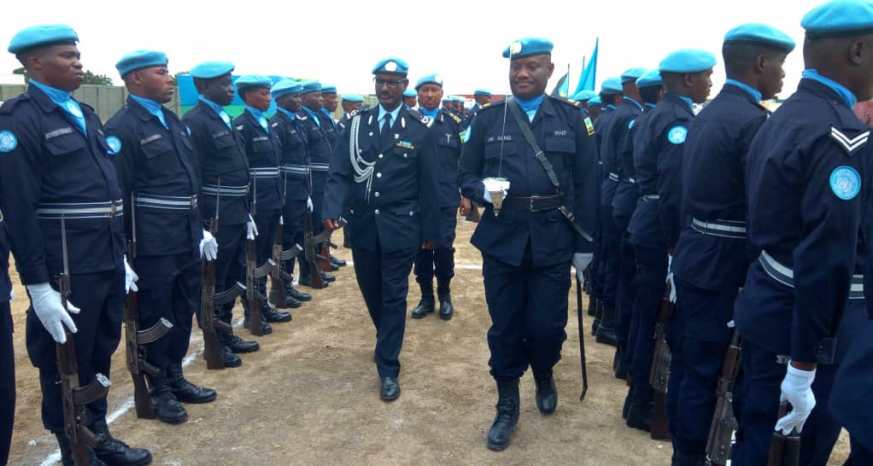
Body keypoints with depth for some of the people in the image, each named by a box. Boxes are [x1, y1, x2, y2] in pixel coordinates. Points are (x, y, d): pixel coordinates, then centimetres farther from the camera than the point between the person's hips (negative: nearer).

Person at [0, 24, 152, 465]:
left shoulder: (85, 114, 14)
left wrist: (121, 257, 17)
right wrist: (38, 286, -19)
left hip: (106, 263, 8)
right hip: (65, 271, -7)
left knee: (100, 355, 19)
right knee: (66, 364, 8)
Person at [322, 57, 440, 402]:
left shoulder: (420, 128, -3)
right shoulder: (357, 123, 3)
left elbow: (428, 185, 0)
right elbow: (339, 172, -3)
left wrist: (429, 231, 1)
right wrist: (333, 210, -19)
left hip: (400, 227, -3)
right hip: (362, 224, 3)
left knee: (394, 296, 2)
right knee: (371, 291, 17)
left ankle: (388, 369, 11)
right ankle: (387, 340, 43)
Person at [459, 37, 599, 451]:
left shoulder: (571, 118, 4)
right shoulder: (487, 119, 4)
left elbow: (586, 185, 3)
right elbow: (466, 176, 6)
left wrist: (584, 242, 1)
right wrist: (483, 190, -17)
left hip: (553, 242, 0)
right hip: (502, 239, 0)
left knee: (548, 326, 5)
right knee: (504, 327, 7)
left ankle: (544, 377, 39)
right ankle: (507, 406, 26)